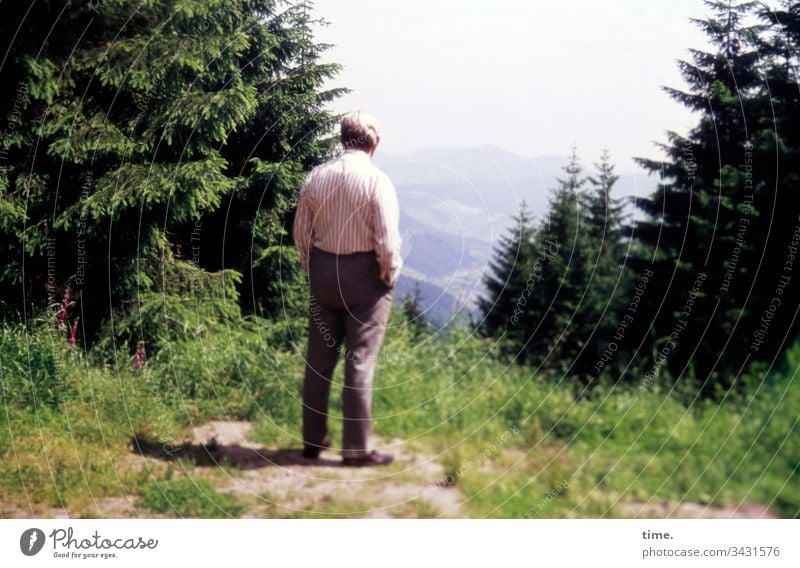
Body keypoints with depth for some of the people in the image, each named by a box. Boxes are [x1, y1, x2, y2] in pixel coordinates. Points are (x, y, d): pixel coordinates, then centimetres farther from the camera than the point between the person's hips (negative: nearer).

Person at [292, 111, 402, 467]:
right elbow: (388, 239, -15)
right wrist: (389, 276, 0)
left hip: (323, 272, 5)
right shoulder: (376, 180, -13)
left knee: (319, 359, 12)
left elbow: (301, 231, 6)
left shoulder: (315, 177, 1)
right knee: (360, 362, 1)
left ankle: (313, 440, 21)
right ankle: (356, 449, 5)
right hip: (365, 275, -4)